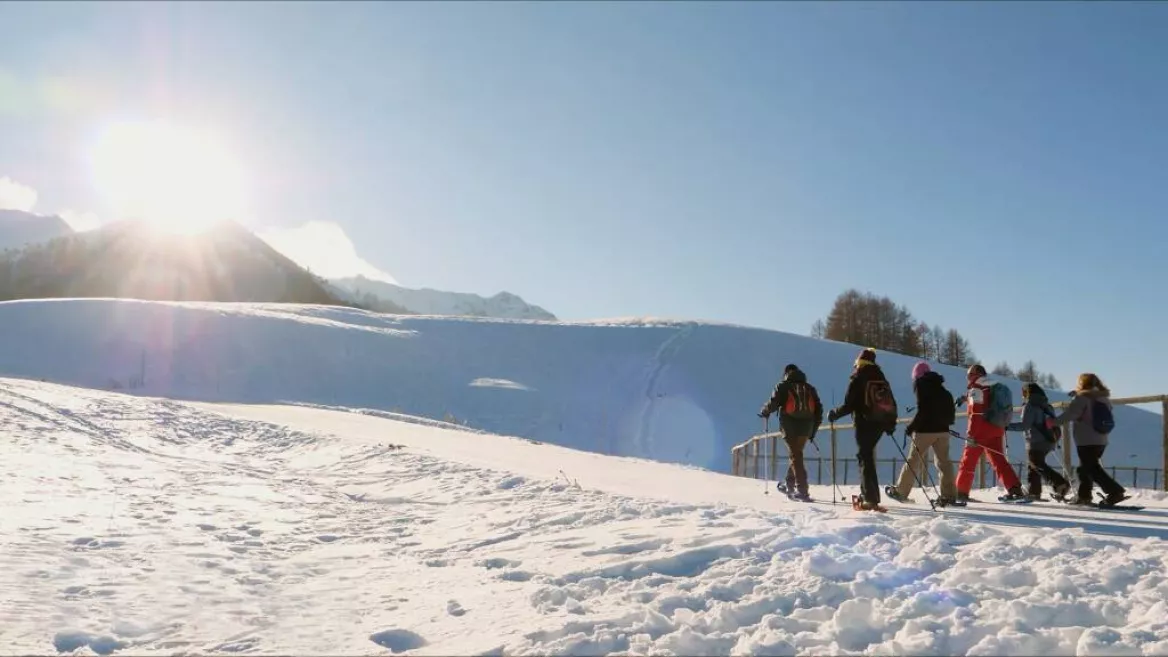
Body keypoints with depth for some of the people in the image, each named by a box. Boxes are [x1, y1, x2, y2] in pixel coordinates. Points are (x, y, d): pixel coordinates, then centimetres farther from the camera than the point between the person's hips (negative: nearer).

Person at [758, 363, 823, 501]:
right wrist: (813, 430, 20)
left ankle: (802, 490, -12)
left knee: (795, 456, -4)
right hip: (806, 427, 4)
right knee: (796, 454, 19)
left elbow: (773, 403, -6)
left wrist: (764, 412, 15)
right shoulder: (810, 388, 18)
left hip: (790, 425, -4)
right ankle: (790, 485, 24)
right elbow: (818, 410, 15)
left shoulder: (783, 386, 4)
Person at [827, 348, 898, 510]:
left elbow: (849, 405, -13)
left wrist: (834, 414, 4)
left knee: (866, 458, -4)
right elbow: (891, 404, 14)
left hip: (865, 423, -6)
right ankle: (867, 494, 17)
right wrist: (891, 424, 25)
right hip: (880, 424, 6)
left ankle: (871, 498, -8)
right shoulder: (882, 379, 12)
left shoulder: (858, 379, -7)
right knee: (868, 455, 16)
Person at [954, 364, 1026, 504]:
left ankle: (961, 494, 3)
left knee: (968, 462, 1)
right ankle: (1015, 490, -1)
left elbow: (975, 414, -17)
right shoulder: (995, 388, 16)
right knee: (999, 461, 10)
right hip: (997, 430, 7)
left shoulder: (975, 389, -8)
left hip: (980, 431, -7)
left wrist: (971, 434, -19)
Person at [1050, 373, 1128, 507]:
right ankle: (1084, 495, 24)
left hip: (1086, 441, -8)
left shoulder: (1082, 399, -13)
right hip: (1101, 441, 8)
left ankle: (1116, 492, -18)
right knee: (1085, 467, 20)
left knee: (1092, 468, -7)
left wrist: (1054, 422, -7)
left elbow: (1068, 415, -20)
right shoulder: (1104, 398, 10)